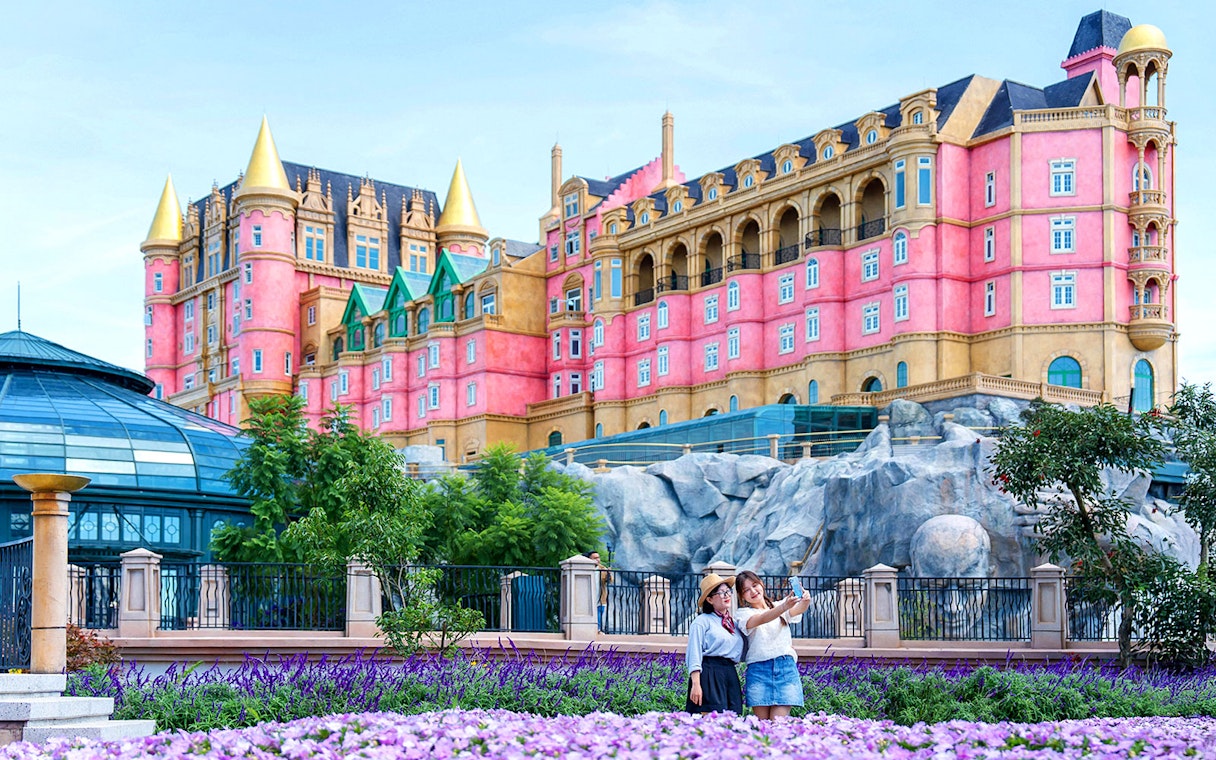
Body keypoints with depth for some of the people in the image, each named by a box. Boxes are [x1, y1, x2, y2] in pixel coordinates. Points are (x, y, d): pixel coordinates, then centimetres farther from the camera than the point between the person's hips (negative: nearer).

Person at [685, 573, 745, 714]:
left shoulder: (734, 623, 21)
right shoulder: (702, 621, 1)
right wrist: (696, 684, -15)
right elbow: (694, 656, -6)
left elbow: (740, 653, 18)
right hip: (709, 675, -7)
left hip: (730, 675, 7)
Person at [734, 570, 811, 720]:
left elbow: (797, 610, -6)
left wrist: (805, 601, -31)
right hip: (759, 670, -1)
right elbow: (762, 619, -15)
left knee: (778, 723, -10)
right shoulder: (744, 613, 6)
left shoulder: (779, 605, 15)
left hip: (786, 668, 1)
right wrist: (783, 607, -34)